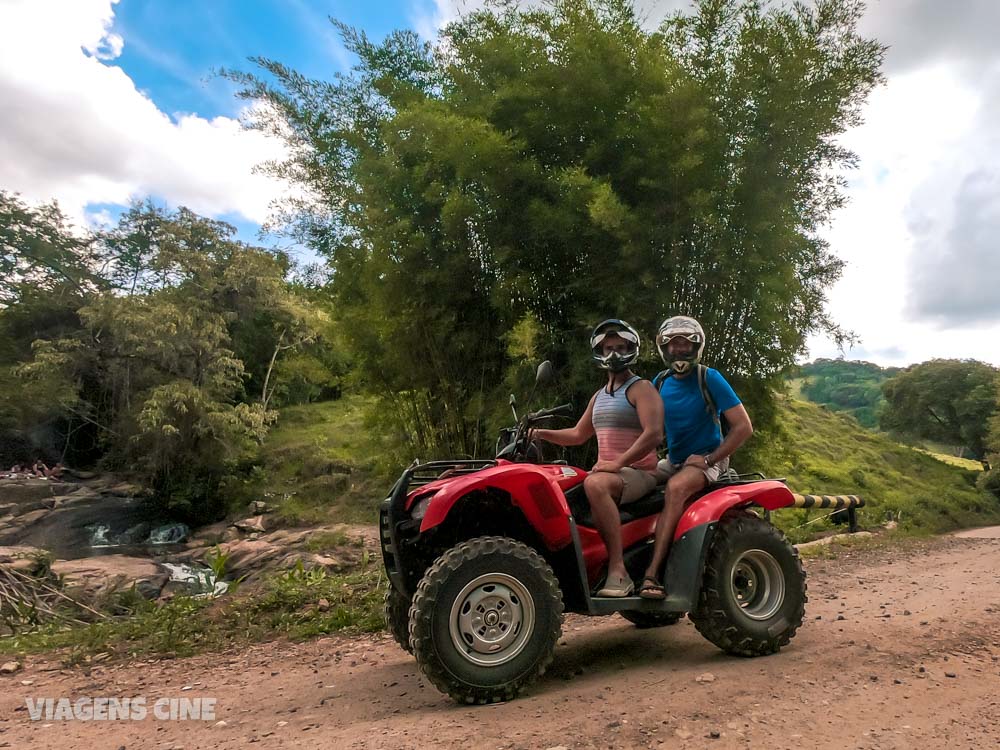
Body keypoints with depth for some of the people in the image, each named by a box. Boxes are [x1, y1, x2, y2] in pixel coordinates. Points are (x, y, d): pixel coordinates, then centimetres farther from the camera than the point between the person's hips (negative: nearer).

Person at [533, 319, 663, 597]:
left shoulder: (641, 388, -1)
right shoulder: (599, 396, 23)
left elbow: (654, 433, -16)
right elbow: (578, 434, 30)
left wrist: (618, 462, -25)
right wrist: (542, 433, 14)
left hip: (638, 473, -8)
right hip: (608, 472, 8)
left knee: (595, 484, -37)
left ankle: (618, 571, -35)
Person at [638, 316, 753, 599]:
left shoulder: (709, 378, -9)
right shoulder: (660, 383, 7)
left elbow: (743, 427, -12)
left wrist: (709, 459, -16)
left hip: (706, 459, -6)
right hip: (673, 460, 6)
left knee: (675, 488, -35)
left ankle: (652, 573, -39)